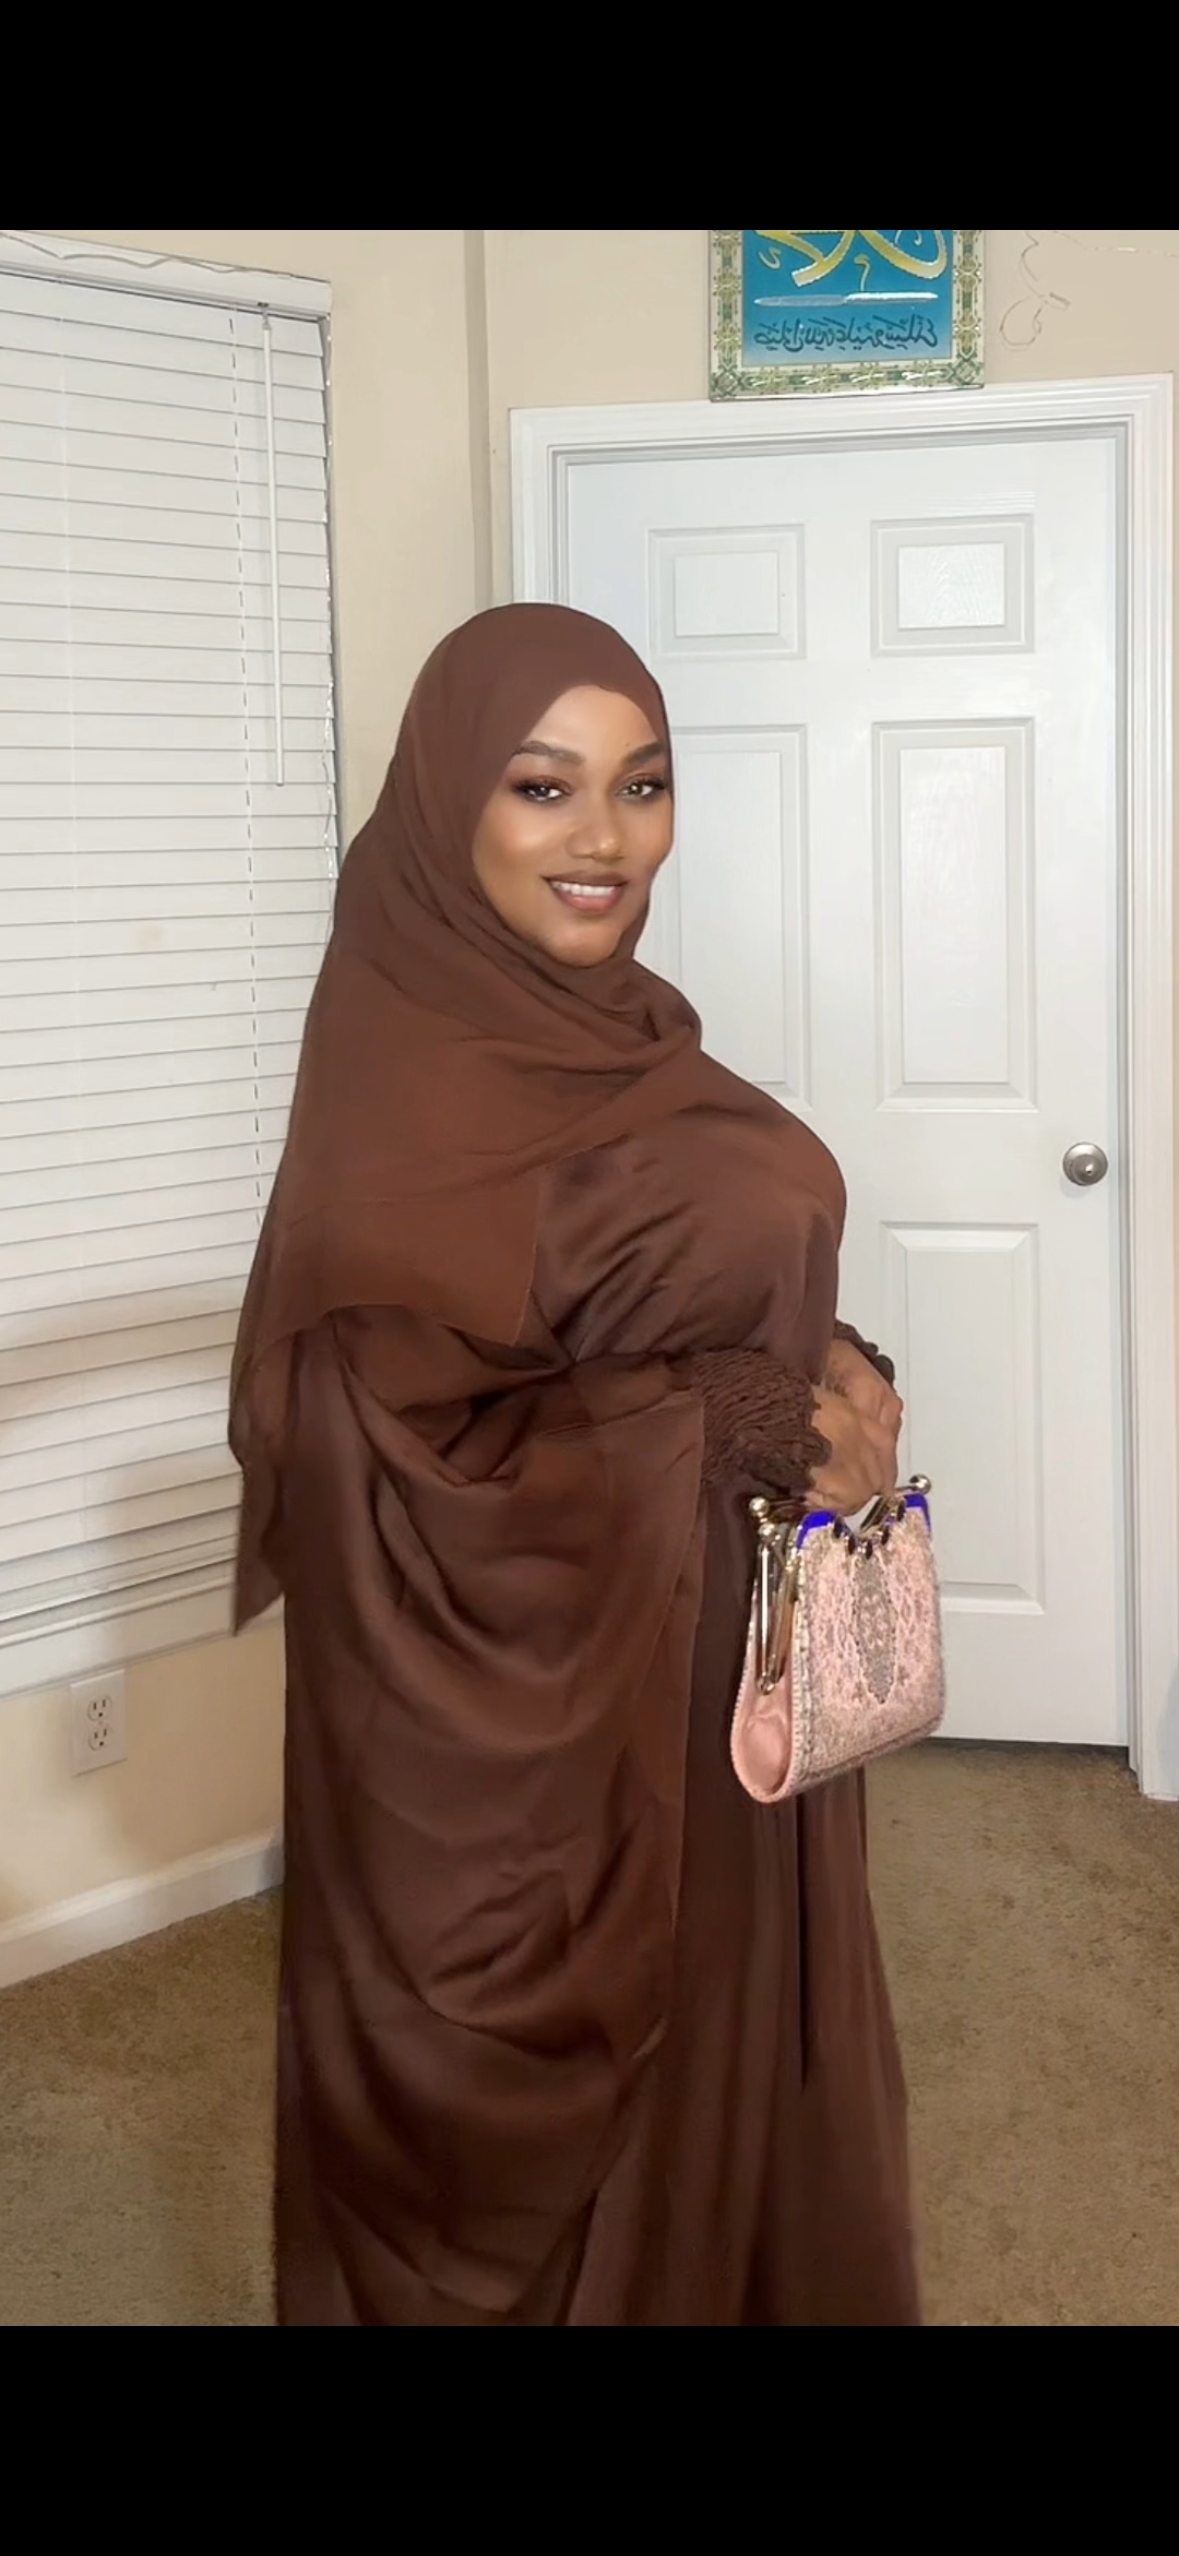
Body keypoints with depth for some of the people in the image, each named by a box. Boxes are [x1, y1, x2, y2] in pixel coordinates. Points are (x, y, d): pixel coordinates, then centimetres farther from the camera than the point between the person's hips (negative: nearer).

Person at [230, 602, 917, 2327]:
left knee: (716, 2048, 22)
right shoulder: (405, 1084, -21)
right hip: (528, 1703, -8)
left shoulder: (611, 1031, 5)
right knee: (551, 2093, 10)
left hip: (702, 1663, 8)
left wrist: (818, 1393, -4)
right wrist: (742, 1428, -22)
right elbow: (399, 1443, -25)